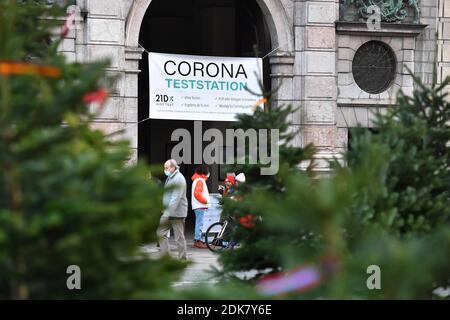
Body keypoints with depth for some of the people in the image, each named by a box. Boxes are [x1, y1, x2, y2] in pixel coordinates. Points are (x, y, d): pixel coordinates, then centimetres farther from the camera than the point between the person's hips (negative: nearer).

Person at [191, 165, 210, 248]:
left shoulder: (197, 180, 19)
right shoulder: (200, 180, -14)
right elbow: (197, 193, -23)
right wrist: (205, 201, -15)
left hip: (199, 206, 11)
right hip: (200, 206, -11)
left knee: (199, 223, 15)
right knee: (200, 223, -10)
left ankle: (197, 239, 20)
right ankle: (197, 241, -11)